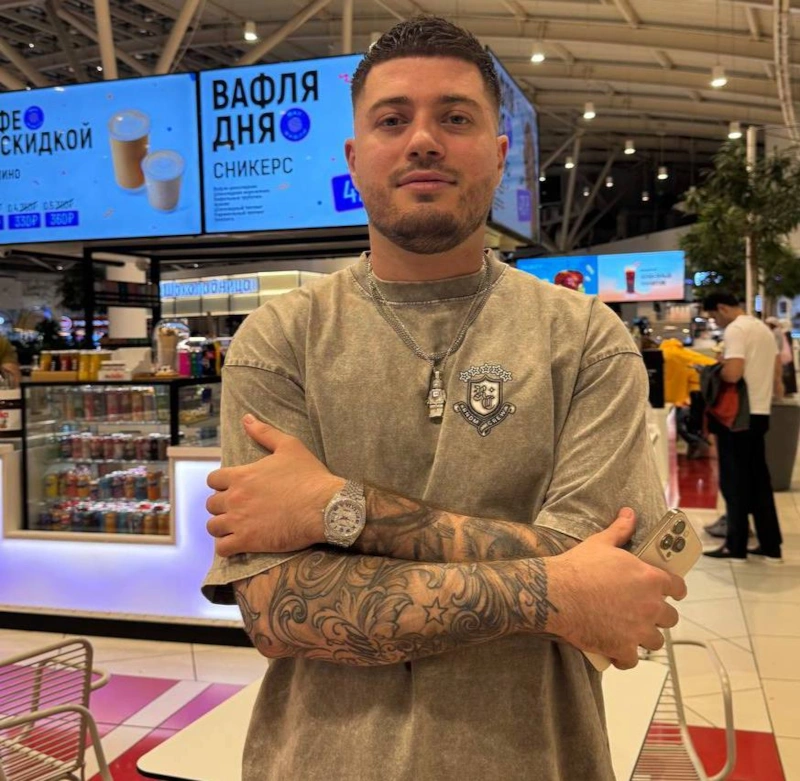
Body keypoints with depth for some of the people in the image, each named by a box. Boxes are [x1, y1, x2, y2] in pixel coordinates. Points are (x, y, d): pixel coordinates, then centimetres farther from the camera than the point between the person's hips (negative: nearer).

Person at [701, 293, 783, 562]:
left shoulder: (735, 330, -15)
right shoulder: (763, 328, 15)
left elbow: (733, 373, -25)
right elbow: (776, 370, 19)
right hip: (760, 413, 9)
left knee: (734, 481, -1)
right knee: (759, 480, 12)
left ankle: (736, 546, 4)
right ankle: (770, 545, 16)